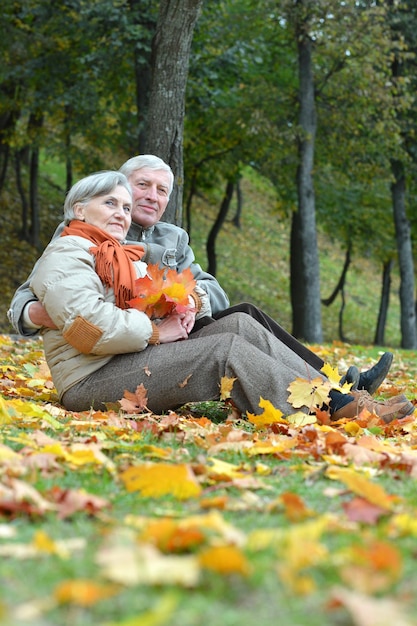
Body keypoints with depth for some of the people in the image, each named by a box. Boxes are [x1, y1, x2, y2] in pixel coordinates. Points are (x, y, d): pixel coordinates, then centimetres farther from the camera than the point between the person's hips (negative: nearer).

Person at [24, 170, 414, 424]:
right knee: (225, 348, -23)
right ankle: (335, 409, -28)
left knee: (239, 325, -9)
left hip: (136, 359, 9)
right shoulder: (67, 254, -3)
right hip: (93, 380, -9)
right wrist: (155, 331, -14)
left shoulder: (126, 259, 27)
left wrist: (189, 302, -3)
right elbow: (86, 324, -20)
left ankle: (333, 393, -19)